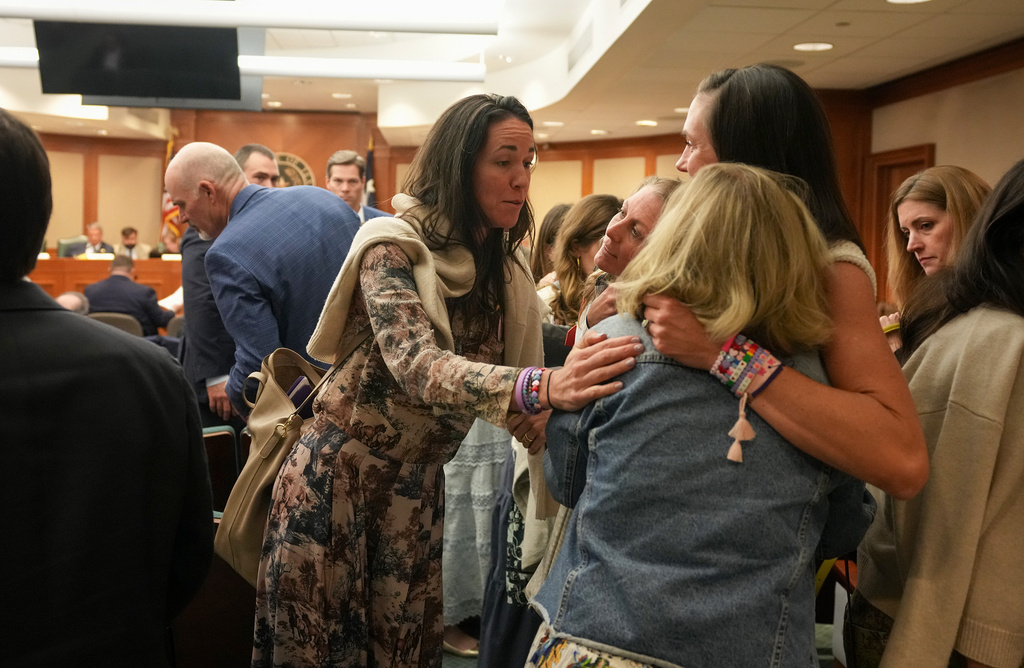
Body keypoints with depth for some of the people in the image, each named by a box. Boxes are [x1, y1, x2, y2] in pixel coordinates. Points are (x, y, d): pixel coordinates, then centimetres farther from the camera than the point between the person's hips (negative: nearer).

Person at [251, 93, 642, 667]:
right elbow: (417, 366, -31)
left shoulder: (505, 270, 3)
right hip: (339, 480, -5)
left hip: (419, 490, 5)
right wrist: (541, 386, -46)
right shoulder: (394, 245, -16)